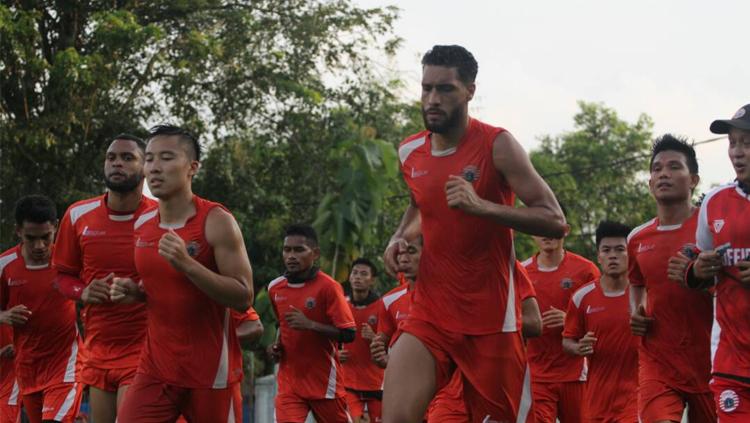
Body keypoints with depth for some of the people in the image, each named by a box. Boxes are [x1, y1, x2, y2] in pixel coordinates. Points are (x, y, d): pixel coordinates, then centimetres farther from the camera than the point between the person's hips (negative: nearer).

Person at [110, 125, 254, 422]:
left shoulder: (216, 222, -13)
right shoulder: (141, 226, 7)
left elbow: (243, 298, -17)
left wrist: (187, 264, -27)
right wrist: (134, 292, 0)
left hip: (211, 372, -5)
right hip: (156, 368, 5)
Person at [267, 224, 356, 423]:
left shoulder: (328, 287, -11)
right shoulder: (275, 288, 6)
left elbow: (348, 334, -15)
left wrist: (310, 325, -24)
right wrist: (277, 346, 6)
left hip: (324, 382, -3)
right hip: (289, 379, 3)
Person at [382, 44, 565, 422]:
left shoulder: (497, 146, -11)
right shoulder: (409, 153, 6)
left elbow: (555, 221, -16)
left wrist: (482, 206, -28)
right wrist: (399, 236, 8)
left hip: (490, 321, -4)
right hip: (429, 316, 4)